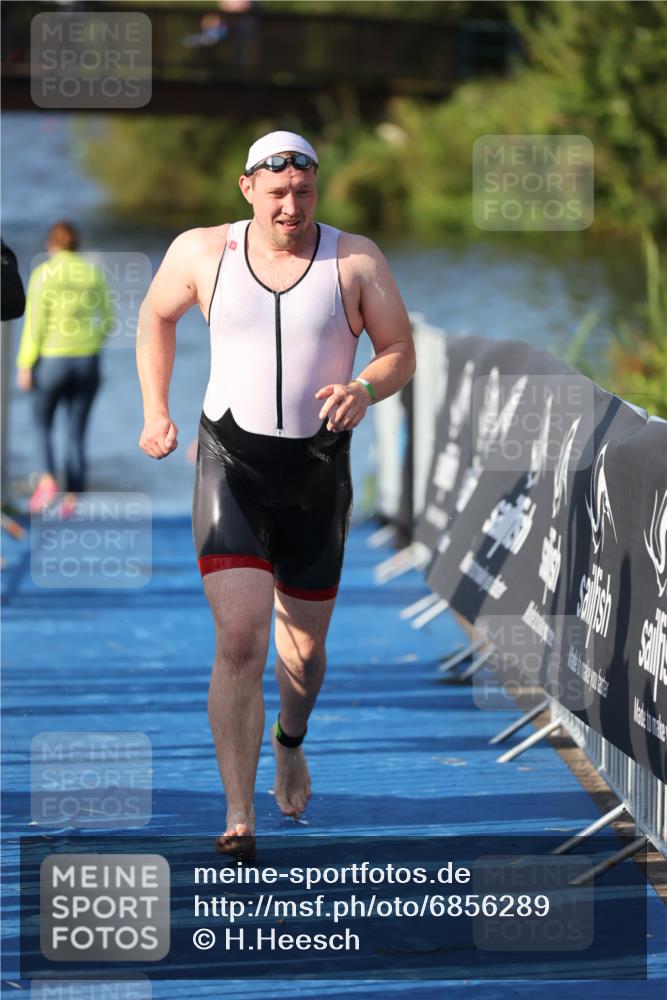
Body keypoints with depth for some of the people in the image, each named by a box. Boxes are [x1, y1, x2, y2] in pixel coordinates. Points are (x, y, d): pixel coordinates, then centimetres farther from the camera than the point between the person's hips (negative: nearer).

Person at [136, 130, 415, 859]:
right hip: (230, 465, -1)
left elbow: (402, 355, 0)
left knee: (304, 646, 15)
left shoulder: (355, 260, -4)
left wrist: (365, 389, -22)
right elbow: (156, 315, 16)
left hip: (317, 472, 2)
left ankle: (291, 741, 51)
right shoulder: (202, 253, -3)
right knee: (239, 642, -17)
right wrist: (155, 411, 8)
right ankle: (239, 820, -12)